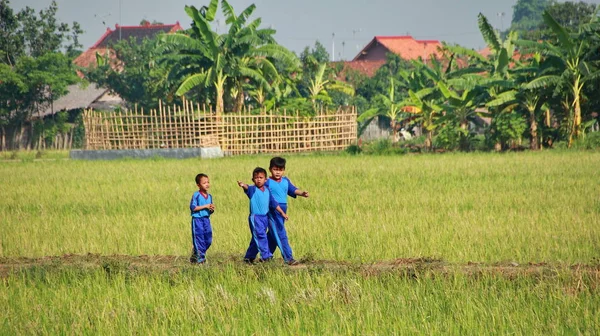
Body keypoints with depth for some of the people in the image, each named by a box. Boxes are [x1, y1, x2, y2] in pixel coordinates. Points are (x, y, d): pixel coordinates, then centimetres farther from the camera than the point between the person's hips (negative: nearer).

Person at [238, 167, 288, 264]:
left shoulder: (267, 191, 11)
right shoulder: (252, 190, -6)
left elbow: (273, 203, 18)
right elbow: (248, 188, -30)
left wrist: (282, 213, 19)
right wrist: (243, 185, -54)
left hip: (265, 217, 6)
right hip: (255, 217, -6)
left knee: (256, 239, 12)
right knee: (261, 236, -18)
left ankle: (249, 257, 22)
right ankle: (265, 256, -20)